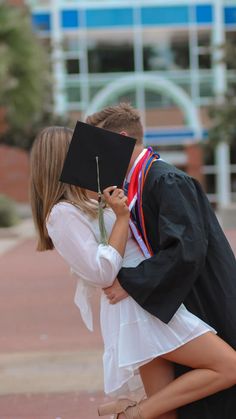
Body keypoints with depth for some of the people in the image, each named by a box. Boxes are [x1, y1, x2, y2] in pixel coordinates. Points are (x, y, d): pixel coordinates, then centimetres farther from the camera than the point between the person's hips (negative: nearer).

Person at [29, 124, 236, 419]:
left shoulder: (86, 205, 17)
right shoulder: (62, 214, -13)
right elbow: (102, 273, -19)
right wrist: (121, 217, -14)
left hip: (146, 305, 10)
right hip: (137, 308, -10)